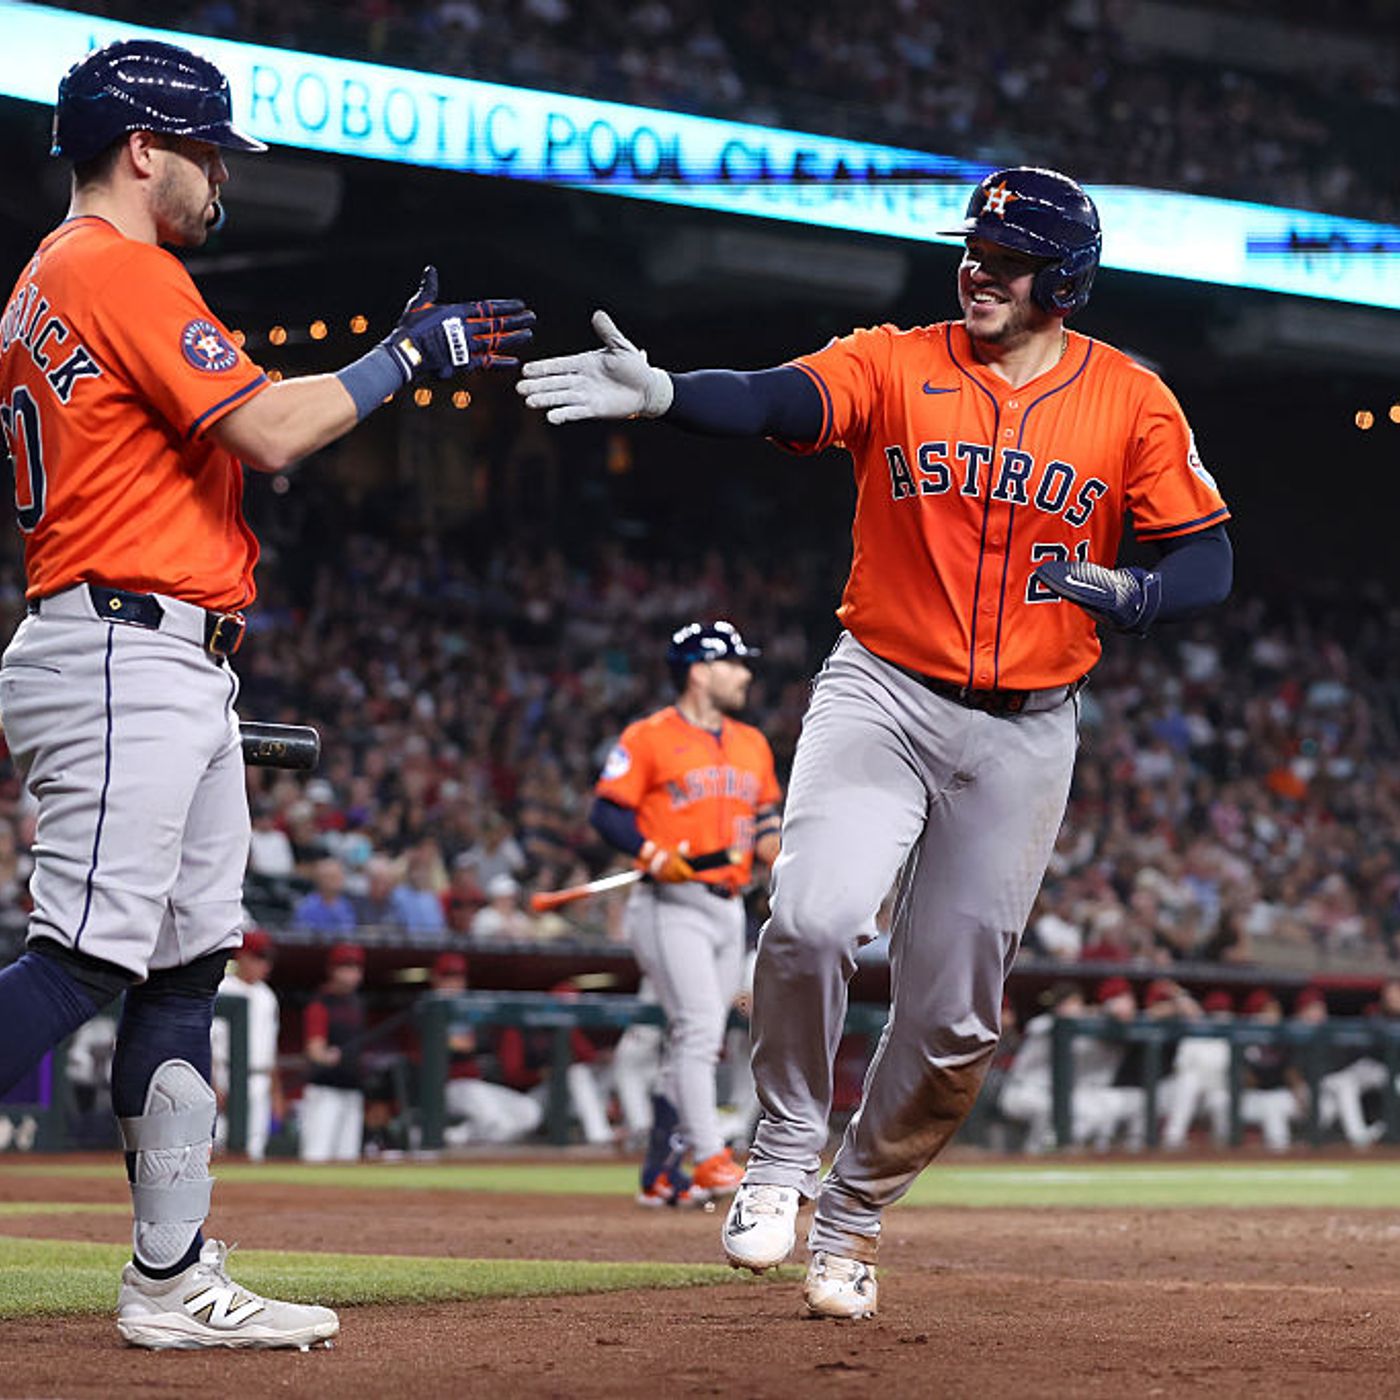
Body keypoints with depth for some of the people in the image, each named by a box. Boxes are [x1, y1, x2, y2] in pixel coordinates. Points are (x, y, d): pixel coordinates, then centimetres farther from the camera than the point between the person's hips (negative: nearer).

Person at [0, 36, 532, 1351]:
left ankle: (173, 1280, 8)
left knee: (186, 968, 8)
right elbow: (270, 431, -16)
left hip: (176, 674, 11)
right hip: (125, 660, -11)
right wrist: (409, 352, -5)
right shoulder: (120, 269, -10)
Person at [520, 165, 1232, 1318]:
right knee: (815, 917, -25)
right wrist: (661, 393, -41)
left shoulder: (1131, 401, 1)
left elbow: (1208, 561, -1)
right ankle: (784, 1156, -2)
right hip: (881, 693, -1)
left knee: (955, 1016, 5)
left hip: (1022, 732, 1)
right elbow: (778, 400, -20)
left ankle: (854, 1217, 27)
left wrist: (1133, 594, -24)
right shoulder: (895, 365, -2)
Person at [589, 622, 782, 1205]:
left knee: (696, 1045, 7)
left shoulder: (752, 745, 18)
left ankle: (662, 1172, 14)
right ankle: (710, 1158, -21)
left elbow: (766, 824, 22)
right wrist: (651, 855, -21)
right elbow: (607, 810, -6)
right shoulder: (649, 737, -3)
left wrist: (785, 856, 1)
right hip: (671, 906, -7)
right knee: (698, 1028, -18)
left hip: (729, 909, 7)